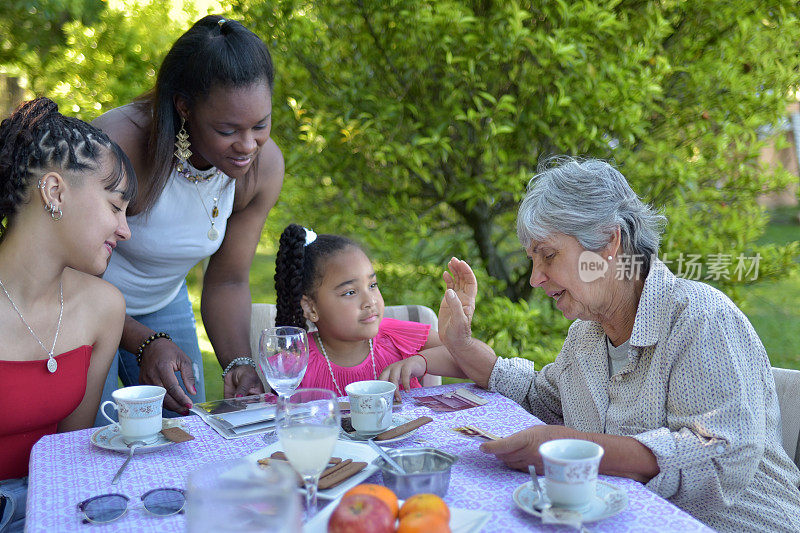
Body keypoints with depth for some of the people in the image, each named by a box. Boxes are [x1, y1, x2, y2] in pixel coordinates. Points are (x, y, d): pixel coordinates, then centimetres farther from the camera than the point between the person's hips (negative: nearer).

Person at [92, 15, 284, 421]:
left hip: (164, 304, 4)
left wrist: (238, 365, -23)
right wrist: (145, 342, -37)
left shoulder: (264, 166, -18)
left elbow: (227, 283, -8)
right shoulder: (118, 146, -34)